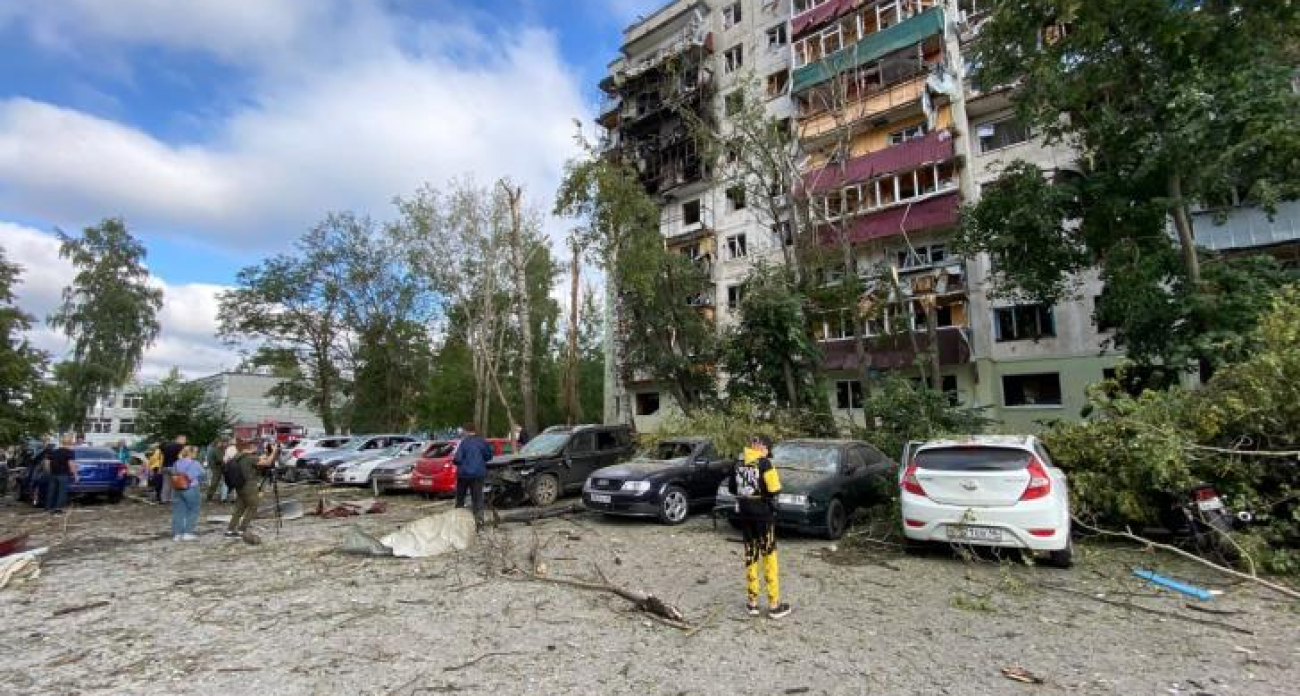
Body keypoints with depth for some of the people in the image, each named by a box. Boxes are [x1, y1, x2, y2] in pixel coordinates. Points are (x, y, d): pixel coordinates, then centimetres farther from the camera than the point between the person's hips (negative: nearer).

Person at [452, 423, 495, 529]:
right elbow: (489, 455, 6)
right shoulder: (482, 441, -1)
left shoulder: (464, 441, -12)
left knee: (460, 497, 16)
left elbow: (458, 459, -15)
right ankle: (479, 519, -6)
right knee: (478, 498, 3)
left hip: (464, 473, -2)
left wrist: (453, 459, 7)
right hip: (479, 473, 2)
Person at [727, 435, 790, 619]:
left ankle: (752, 601, 19)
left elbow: (731, 488, 10)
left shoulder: (738, 464, 4)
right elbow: (775, 489, -18)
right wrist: (767, 496, 1)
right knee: (769, 556, 4)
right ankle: (774, 605, 9)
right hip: (763, 514, -5)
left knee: (750, 555, 14)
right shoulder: (764, 463, -14)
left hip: (744, 514, 5)